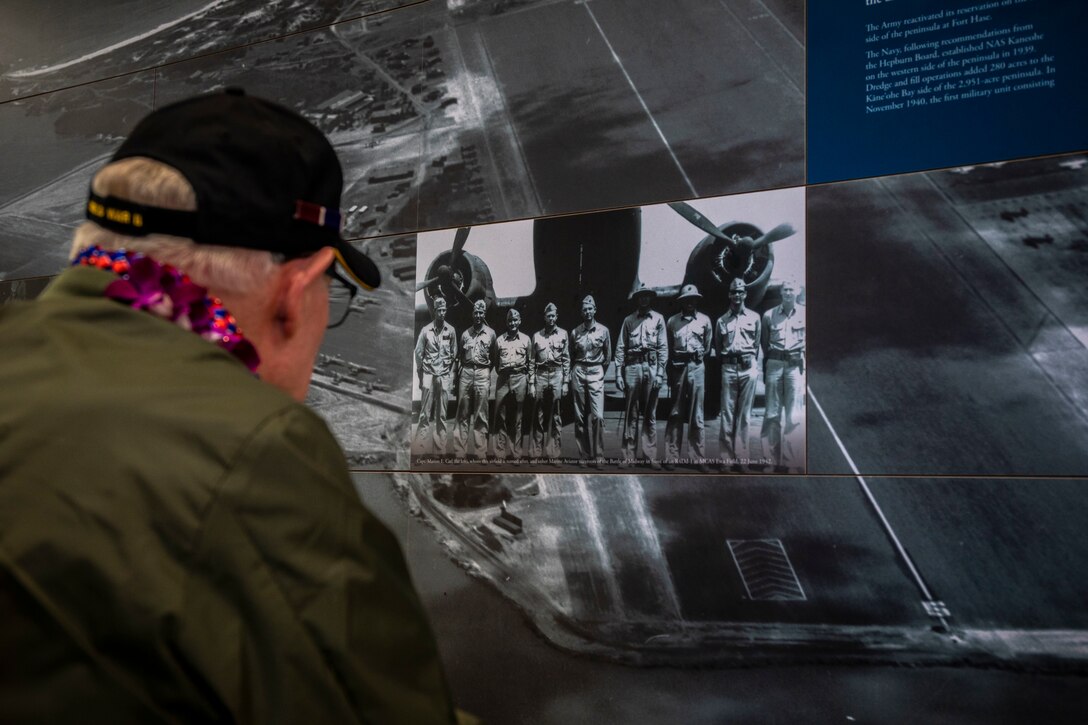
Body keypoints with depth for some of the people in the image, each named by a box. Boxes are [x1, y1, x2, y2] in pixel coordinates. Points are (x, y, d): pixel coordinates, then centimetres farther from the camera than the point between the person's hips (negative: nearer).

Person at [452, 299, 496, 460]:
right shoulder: (465, 334, 12)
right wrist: (458, 374, 6)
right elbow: (460, 356, 13)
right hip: (466, 372, 1)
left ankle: (480, 452, 3)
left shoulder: (491, 333, 8)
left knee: (481, 415, 0)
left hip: (483, 373, -1)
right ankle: (459, 452, 1)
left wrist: (487, 371, 5)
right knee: (462, 414, 0)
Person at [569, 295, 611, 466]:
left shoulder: (603, 330, 2)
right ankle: (583, 454, 9)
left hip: (596, 372, -2)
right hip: (579, 372, 2)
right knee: (579, 416, 3)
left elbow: (608, 355, 10)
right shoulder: (575, 332, 5)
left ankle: (598, 455, -6)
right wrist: (572, 371, 10)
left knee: (597, 415, -11)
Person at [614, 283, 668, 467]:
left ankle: (650, 456, 8)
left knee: (649, 414, 5)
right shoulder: (628, 320, 8)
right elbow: (620, 348, 5)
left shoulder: (658, 319, 7)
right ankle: (629, 455, 5)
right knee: (631, 413, 2)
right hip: (632, 366, 0)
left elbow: (663, 347, 2)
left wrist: (660, 373, -5)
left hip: (651, 366, 0)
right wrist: (618, 373, -2)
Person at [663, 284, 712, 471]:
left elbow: (708, 347, 14)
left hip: (696, 366, 0)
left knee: (696, 415, 1)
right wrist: (668, 372, 8)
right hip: (677, 367, 0)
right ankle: (672, 457, 6)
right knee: (675, 414, 3)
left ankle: (699, 458, 4)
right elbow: (668, 348, 9)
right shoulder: (672, 321, 7)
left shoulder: (704, 320, 6)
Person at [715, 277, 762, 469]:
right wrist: (724, 360, 7)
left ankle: (742, 456, 5)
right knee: (727, 412, -2)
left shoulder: (754, 318, 9)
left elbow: (757, 344, 11)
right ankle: (727, 456, 1)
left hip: (748, 367, -1)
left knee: (744, 413, 1)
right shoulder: (722, 320, 11)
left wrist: (751, 360, 5)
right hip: (729, 367, 1)